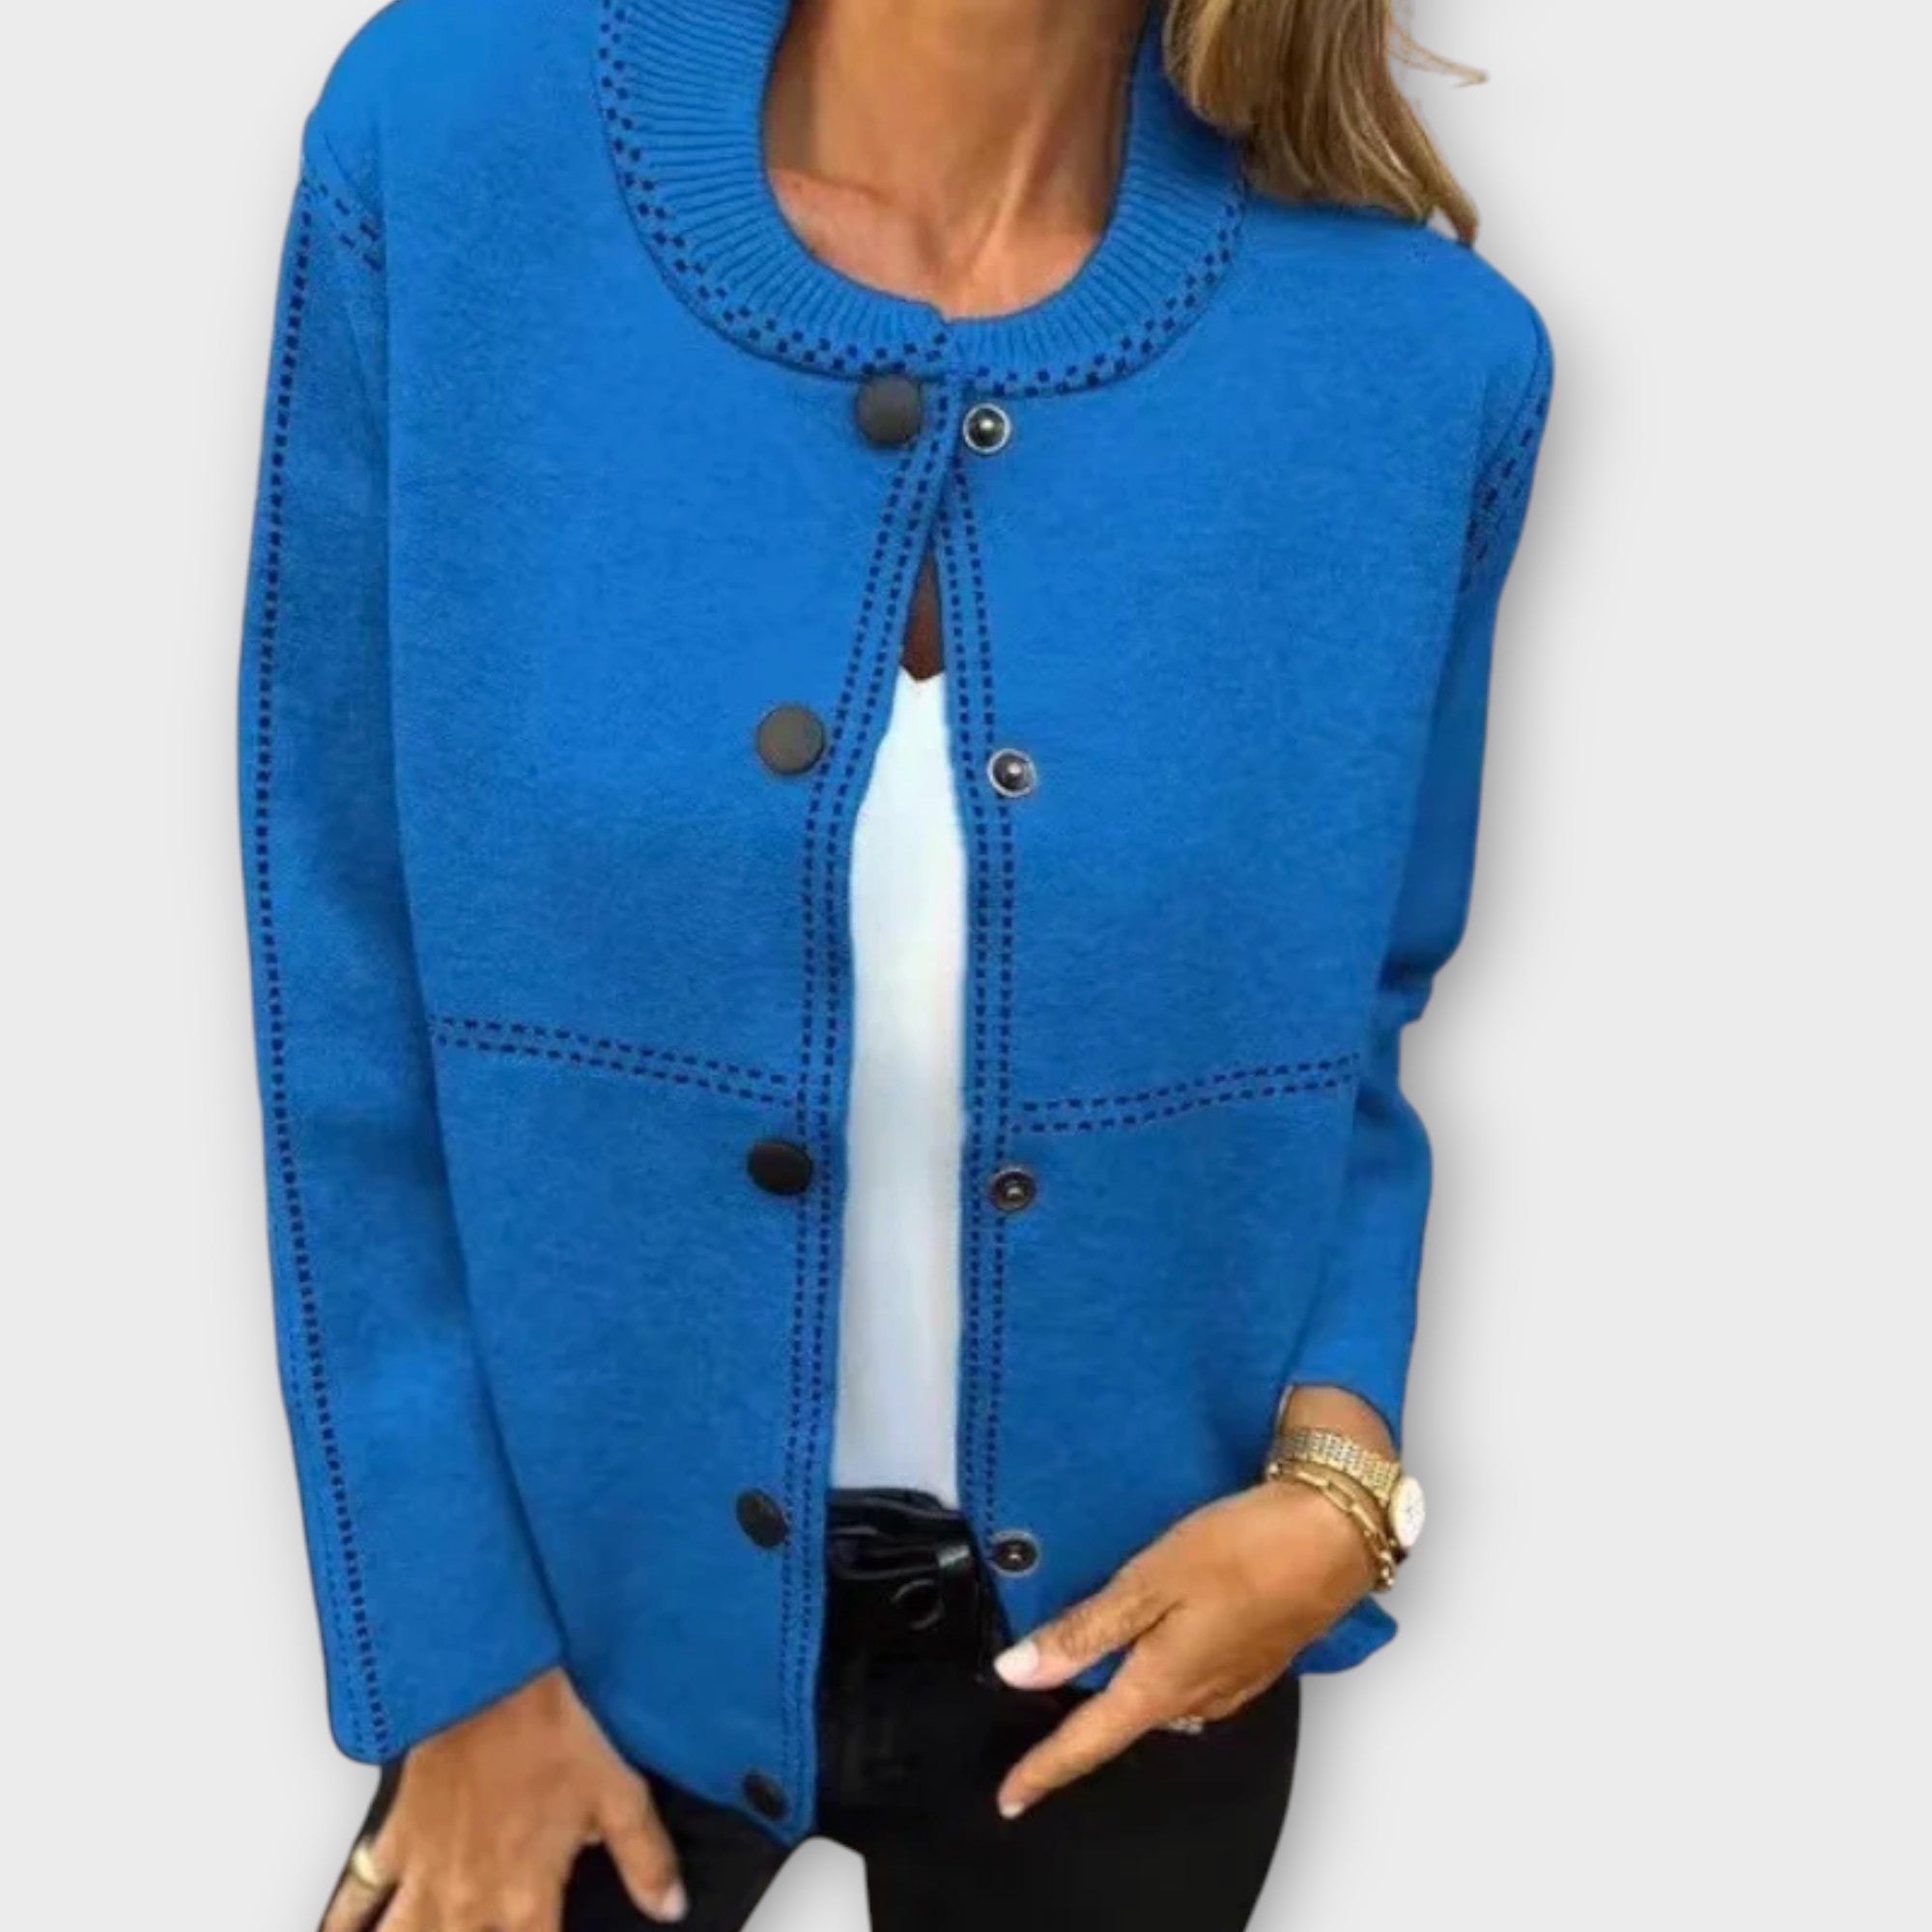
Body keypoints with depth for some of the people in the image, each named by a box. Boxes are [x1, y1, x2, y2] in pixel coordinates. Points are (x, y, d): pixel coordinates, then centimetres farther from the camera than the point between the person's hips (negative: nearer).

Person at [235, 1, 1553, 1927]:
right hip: (592, 1585, -1)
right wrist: (453, 1648, -6)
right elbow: (351, 997, -10)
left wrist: (1337, 1469, -13)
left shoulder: (1418, 355, -13)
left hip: (1130, 1625, 2)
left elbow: (1355, 1021, 2)